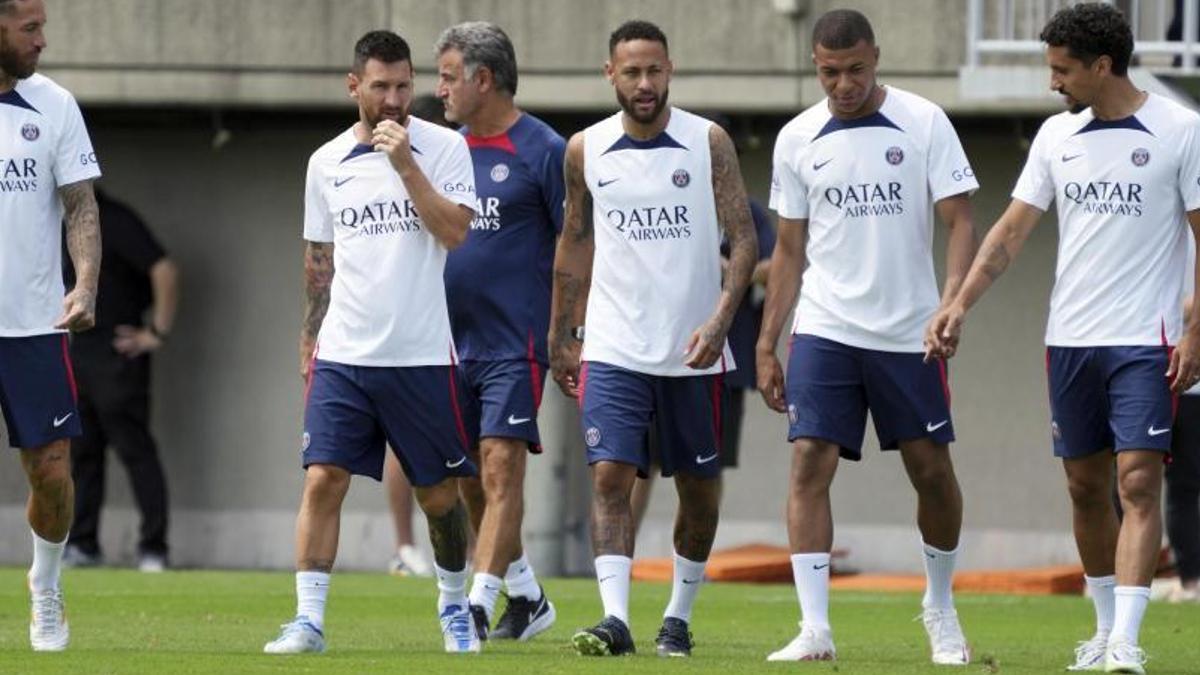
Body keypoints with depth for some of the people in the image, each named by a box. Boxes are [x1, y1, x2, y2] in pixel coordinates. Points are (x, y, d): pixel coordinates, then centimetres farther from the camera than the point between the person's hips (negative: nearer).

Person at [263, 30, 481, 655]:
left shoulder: (443, 148, -2)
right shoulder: (327, 163, 8)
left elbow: (455, 232, -14)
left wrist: (406, 165, -18)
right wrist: (308, 343, 14)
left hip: (421, 356, -2)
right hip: (342, 354, 2)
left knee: (439, 492, 8)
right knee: (322, 481, -10)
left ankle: (454, 605, 29)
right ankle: (308, 620, -9)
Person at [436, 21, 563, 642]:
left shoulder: (542, 150, -7)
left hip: (515, 342, -7)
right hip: (453, 341, 7)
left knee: (500, 467, -12)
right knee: (468, 479, 10)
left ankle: (477, 609, -15)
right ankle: (526, 596, 24)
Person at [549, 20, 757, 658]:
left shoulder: (708, 143, -3)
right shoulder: (585, 151, 3)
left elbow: (744, 240, -5)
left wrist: (720, 319, -18)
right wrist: (561, 339, 14)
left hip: (694, 350, 0)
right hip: (613, 347, 1)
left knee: (699, 486, 8)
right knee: (610, 475, -13)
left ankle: (678, 617, 22)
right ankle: (615, 617, -19)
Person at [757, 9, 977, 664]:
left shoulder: (924, 123, -3)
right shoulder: (797, 139, 4)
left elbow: (960, 223, -4)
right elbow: (789, 251, 11)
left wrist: (950, 305, -18)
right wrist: (766, 346, 7)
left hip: (908, 334, -1)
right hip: (824, 331, 1)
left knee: (932, 471, 6)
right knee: (809, 465, -12)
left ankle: (940, 609, 29)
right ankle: (814, 630, -13)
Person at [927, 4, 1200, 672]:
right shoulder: (1056, 135, 8)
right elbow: (1014, 228, 9)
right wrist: (961, 303, -2)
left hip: (1146, 340, -5)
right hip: (1071, 339, 5)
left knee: (1139, 480, -13)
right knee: (1086, 486, 10)